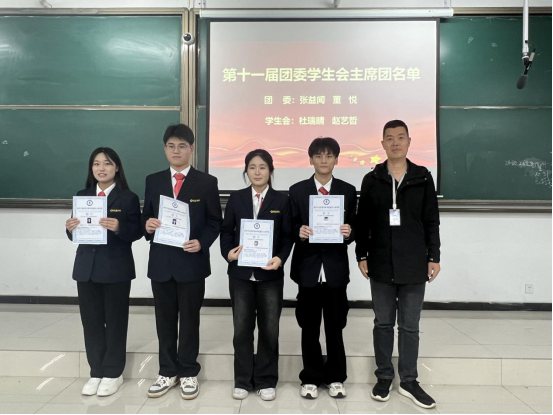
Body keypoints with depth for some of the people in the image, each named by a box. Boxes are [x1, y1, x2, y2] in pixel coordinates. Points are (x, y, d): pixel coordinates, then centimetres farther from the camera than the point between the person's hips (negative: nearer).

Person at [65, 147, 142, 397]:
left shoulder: (128, 198, -4)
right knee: (91, 321, 10)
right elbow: (76, 234, 9)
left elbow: (136, 232, -9)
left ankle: (113, 373, 20)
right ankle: (96, 372, 25)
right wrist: (70, 229, -13)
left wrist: (119, 227, -28)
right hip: (86, 267, 4)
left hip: (116, 269, -4)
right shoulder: (81, 197, 9)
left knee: (115, 321, 7)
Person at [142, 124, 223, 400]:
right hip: (161, 262, 3)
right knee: (165, 320, 12)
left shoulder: (207, 183, 0)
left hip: (192, 262, -2)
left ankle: (188, 373, 25)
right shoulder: (153, 181, 8)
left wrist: (202, 242, -17)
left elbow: (215, 222, -1)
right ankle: (168, 372, 28)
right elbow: (146, 217, 10)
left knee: (189, 320, 9)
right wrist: (147, 225, -13)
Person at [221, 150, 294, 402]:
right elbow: (226, 230, 5)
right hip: (241, 273, 1)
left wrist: (280, 258, -16)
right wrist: (227, 253, -13)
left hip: (270, 274, -1)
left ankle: (266, 381, 24)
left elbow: (288, 236, 0)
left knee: (269, 329, 8)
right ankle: (243, 380, 24)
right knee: (242, 328, 8)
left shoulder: (281, 201, 2)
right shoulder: (236, 199, 5)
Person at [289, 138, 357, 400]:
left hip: (336, 267, 1)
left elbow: (353, 229, 4)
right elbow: (291, 229, 3)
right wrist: (299, 233, -18)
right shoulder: (297, 191, 4)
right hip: (308, 267, 0)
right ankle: (311, 378, 24)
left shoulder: (348, 191, 6)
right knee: (309, 327, 9)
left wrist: (349, 233, -17)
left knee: (335, 326, 10)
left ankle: (336, 378, 27)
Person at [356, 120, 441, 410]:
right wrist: (362, 256, 0)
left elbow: (432, 221, 3)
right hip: (381, 264, 1)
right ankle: (384, 378, 24)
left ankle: (409, 381, 22)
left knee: (410, 325, 9)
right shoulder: (372, 180, 3)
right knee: (383, 323, 10)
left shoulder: (423, 178, 2)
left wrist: (434, 257, 0)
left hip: (414, 264, 0)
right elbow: (363, 222, 4)